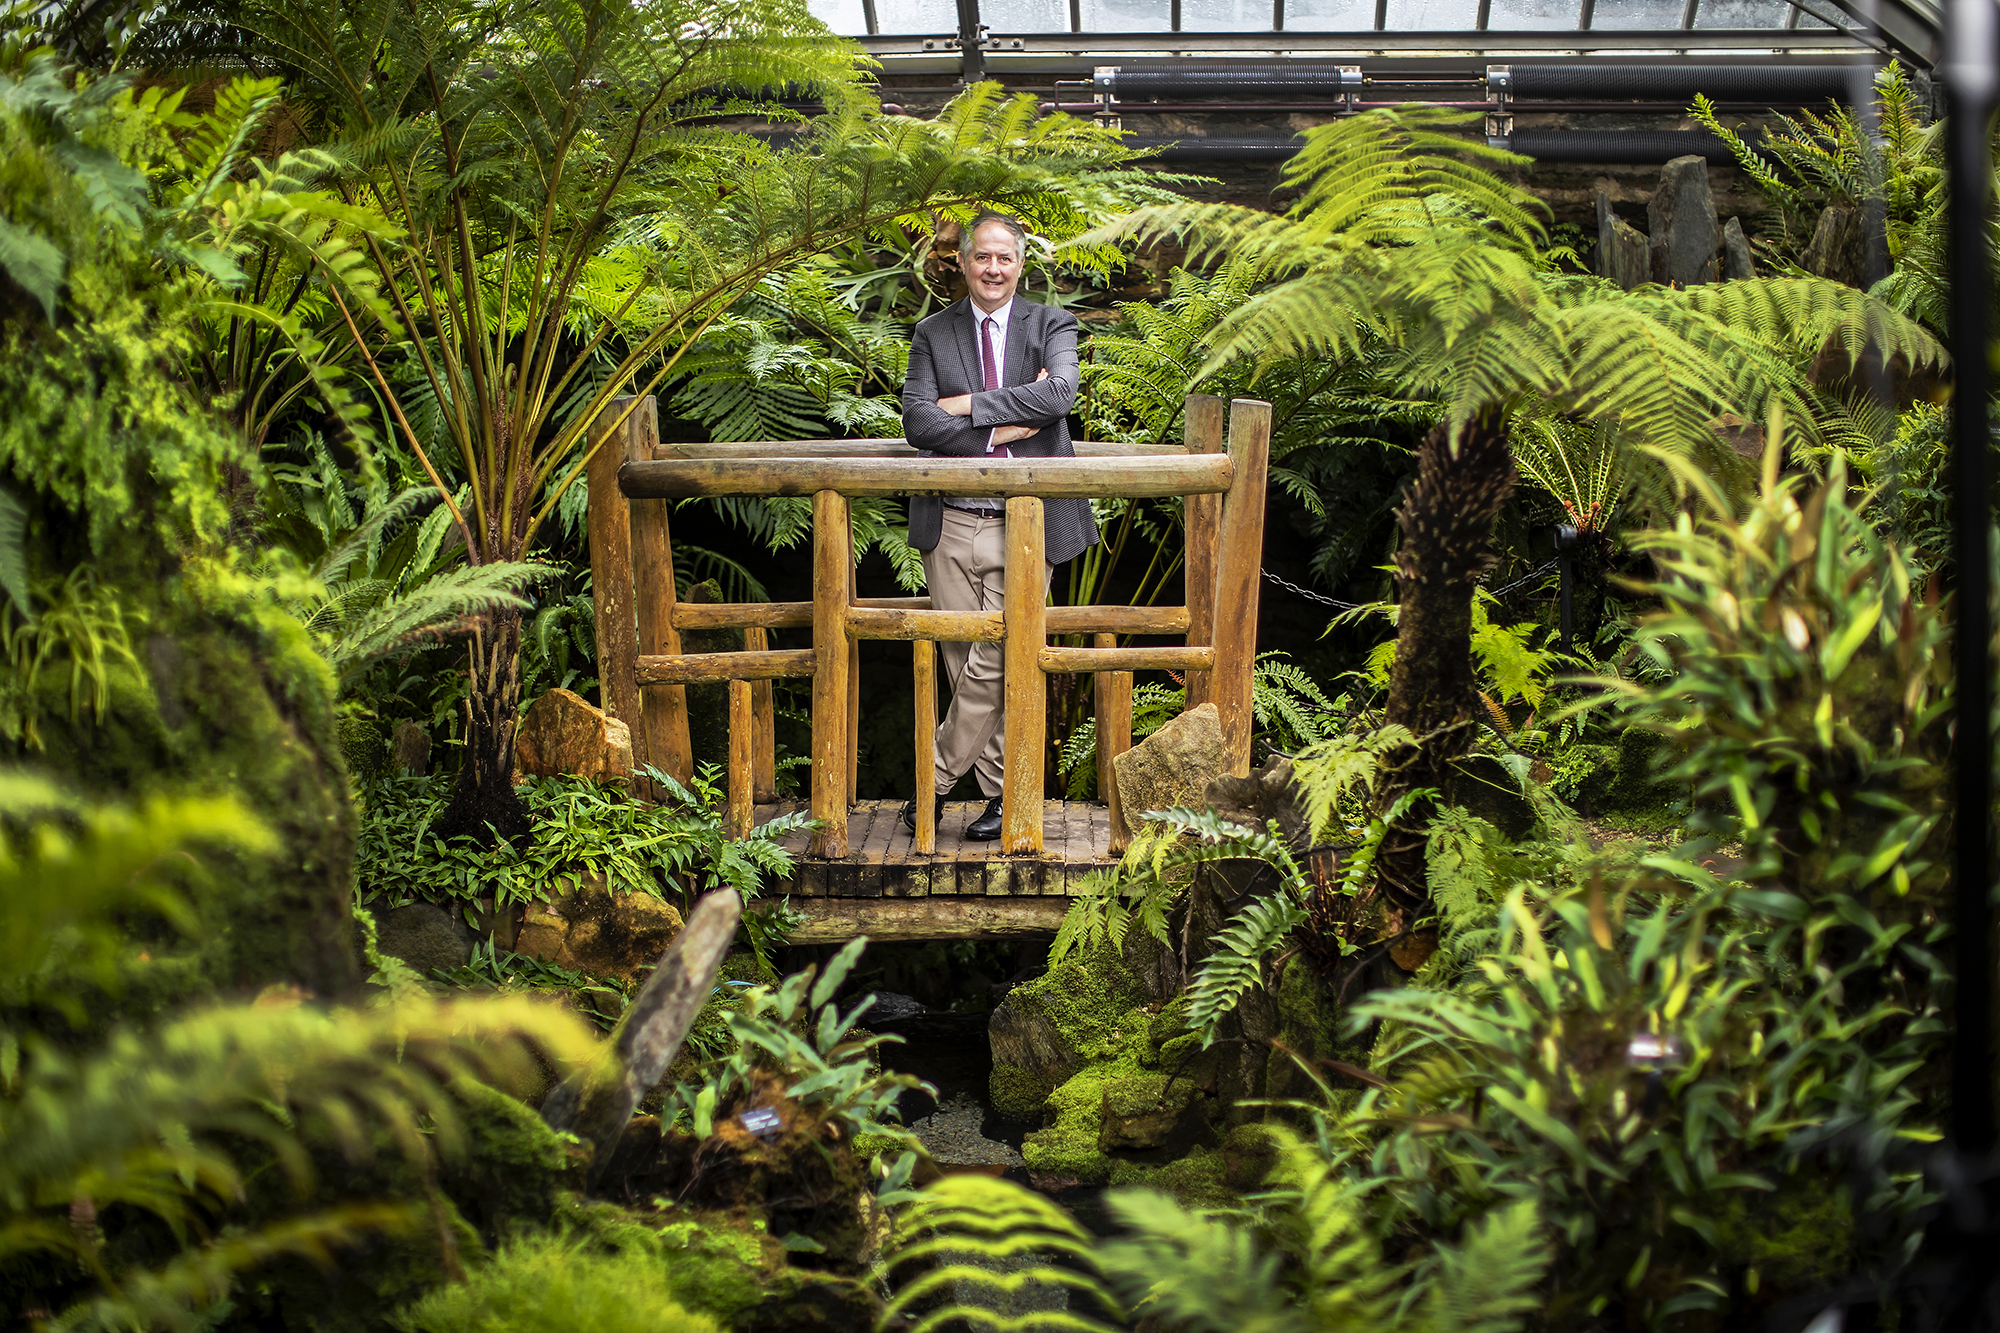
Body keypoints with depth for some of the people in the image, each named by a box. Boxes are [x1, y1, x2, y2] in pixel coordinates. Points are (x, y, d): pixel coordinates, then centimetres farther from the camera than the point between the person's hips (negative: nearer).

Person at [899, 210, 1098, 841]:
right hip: (952, 526, 2)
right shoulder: (933, 334, 8)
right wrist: (1000, 431, -15)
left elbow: (1060, 393, -15)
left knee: (996, 663, -6)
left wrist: (968, 405, -14)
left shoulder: (1052, 326, 5)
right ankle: (1002, 791, 16)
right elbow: (916, 420, -4)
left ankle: (937, 780, 9)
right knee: (967, 665, 4)